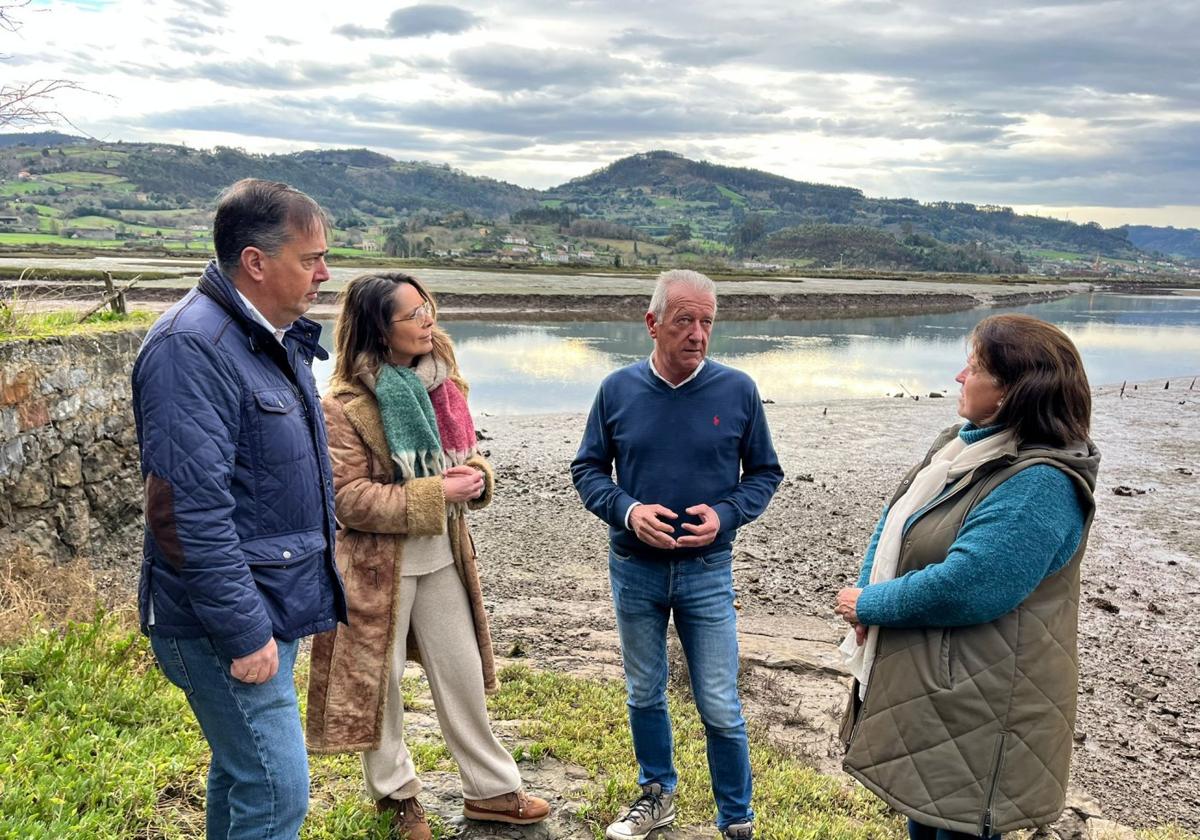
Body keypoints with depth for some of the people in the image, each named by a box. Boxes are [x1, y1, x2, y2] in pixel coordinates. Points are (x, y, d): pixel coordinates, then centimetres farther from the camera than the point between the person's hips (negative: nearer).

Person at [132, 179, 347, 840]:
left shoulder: (279, 338, 10)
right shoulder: (191, 347, -21)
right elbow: (188, 512, -25)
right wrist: (242, 635, -22)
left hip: (275, 606, 9)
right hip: (231, 621, -9)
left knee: (241, 773, 22)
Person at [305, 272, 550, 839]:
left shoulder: (441, 382, 3)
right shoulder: (344, 406, -17)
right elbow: (348, 498, -20)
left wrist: (474, 476, -9)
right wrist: (434, 494, -25)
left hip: (442, 555, 6)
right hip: (377, 564, -5)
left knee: (463, 672, 14)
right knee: (378, 680, 11)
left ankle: (491, 789, 30)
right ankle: (396, 793, 34)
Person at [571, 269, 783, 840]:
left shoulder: (738, 391, -8)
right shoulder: (618, 389, -5)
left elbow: (765, 473, 2)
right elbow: (587, 469, 3)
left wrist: (724, 515, -16)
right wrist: (627, 510, -16)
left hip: (707, 573, -2)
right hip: (634, 570, 2)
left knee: (719, 709, 4)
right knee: (644, 695, 18)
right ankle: (657, 794, 40)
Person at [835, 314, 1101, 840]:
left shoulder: (1039, 487, -24)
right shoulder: (967, 443, 6)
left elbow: (960, 588, -29)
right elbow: (893, 525, 9)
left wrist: (869, 604, -15)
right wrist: (866, 598, -7)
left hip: (972, 710, -9)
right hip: (920, 683, 9)